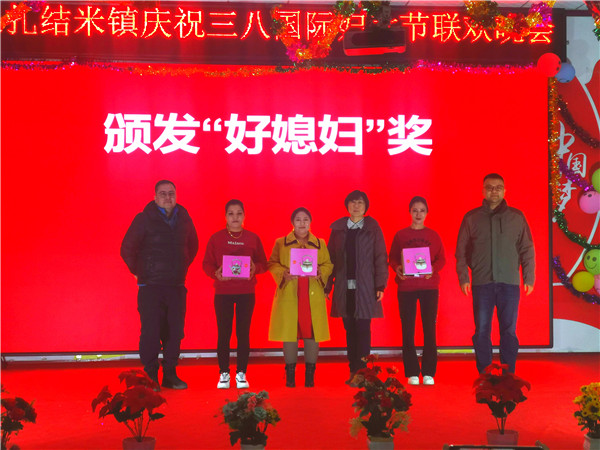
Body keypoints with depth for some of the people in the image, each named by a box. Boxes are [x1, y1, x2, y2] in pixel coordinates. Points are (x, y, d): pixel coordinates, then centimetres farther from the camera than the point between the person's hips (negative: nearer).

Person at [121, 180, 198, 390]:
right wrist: (139, 271, 2)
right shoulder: (144, 219, -4)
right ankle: (149, 376, 6)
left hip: (177, 286, 4)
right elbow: (127, 249, 0)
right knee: (150, 333, -4)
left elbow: (193, 246, 25)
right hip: (151, 286, -4)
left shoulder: (184, 219, 9)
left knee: (175, 332, 6)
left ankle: (170, 375, 17)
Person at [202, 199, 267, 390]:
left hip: (246, 292, 1)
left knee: (243, 332, 2)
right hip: (223, 292, 0)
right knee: (223, 333, 0)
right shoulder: (216, 238, 3)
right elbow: (206, 263, 5)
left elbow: (263, 263, 8)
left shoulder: (253, 238, 5)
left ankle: (241, 374, 11)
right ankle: (224, 374, 11)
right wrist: (216, 273, -16)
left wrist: (255, 268, -13)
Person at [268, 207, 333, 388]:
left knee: (312, 333, -1)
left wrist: (319, 273, -9)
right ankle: (290, 375, 8)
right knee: (289, 334, -1)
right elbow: (272, 264, 7)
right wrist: (283, 273, -12)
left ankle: (310, 376, 9)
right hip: (288, 295, -1)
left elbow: (328, 265, 12)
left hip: (313, 296, 1)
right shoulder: (281, 243, 11)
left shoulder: (320, 244, 14)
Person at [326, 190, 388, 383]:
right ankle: (353, 371, 12)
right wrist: (327, 285, 2)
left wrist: (380, 285, -8)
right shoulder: (338, 228, 10)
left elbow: (380, 257, 0)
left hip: (365, 288, -3)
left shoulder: (372, 228, 4)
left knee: (363, 329, -5)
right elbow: (331, 258, 8)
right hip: (344, 287, 3)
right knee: (349, 329, 6)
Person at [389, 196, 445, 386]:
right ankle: (412, 373, 6)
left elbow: (442, 259, 7)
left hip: (430, 286, 0)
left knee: (429, 328, -2)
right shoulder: (400, 235, 6)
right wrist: (397, 268, -15)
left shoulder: (433, 235, 8)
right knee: (408, 329, 0)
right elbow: (392, 258, 6)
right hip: (406, 287, 0)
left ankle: (428, 373, 5)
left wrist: (433, 268, -13)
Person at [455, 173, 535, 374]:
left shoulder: (516, 217, 8)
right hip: (481, 283, 0)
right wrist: (463, 277, 0)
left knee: (509, 331, 2)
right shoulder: (471, 218, 8)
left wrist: (529, 278, 3)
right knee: (482, 331, 1)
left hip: (509, 283, 0)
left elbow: (527, 250, 9)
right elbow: (461, 251, 8)